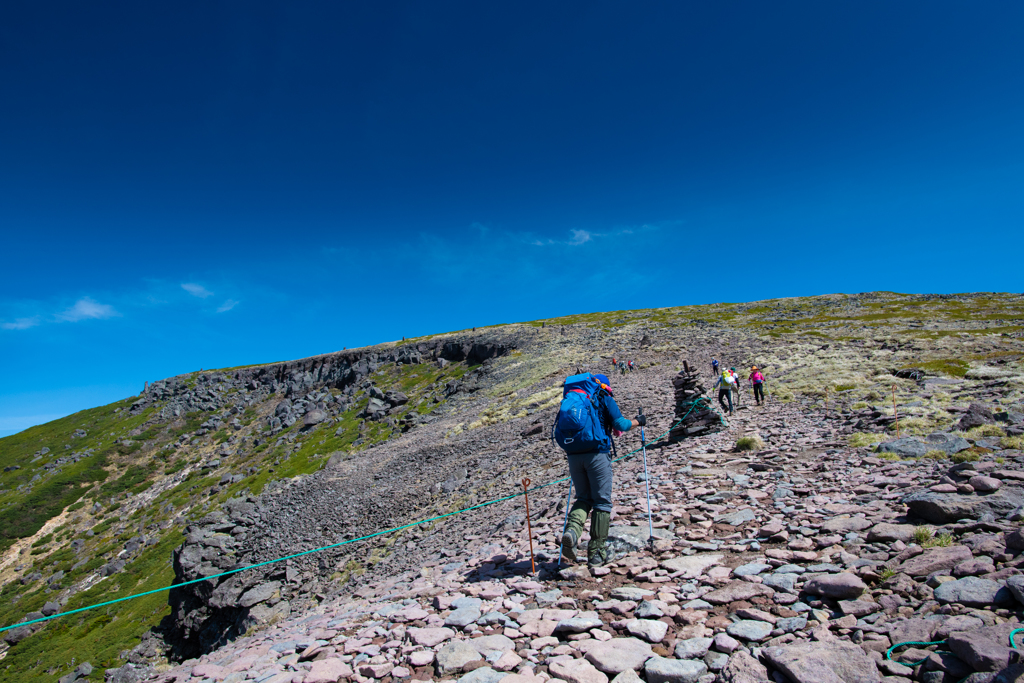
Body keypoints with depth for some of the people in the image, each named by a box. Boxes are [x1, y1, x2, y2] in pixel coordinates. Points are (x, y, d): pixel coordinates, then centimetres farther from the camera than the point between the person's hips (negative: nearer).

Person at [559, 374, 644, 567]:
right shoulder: (605, 398, 6)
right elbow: (620, 424, -2)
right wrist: (638, 421, 16)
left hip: (573, 454, 4)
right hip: (597, 453, -4)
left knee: (584, 498, 16)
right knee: (602, 502, 6)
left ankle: (572, 529, -11)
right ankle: (597, 552, 8)